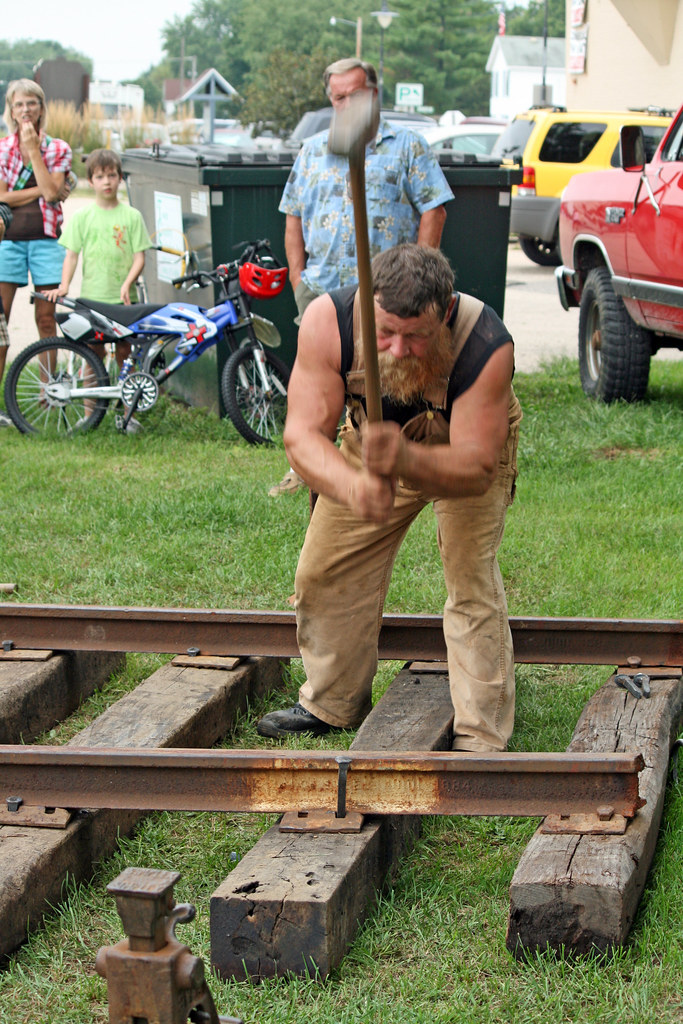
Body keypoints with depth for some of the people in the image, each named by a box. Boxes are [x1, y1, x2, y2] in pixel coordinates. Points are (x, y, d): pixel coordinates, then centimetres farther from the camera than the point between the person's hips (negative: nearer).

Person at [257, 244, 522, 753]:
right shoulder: (328, 320, -36)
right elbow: (302, 433, -37)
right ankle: (332, 705, 28)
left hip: (470, 444, -3)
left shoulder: (487, 347, -41)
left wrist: (404, 459, -60)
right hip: (373, 440, 3)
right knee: (324, 573, 6)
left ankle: (482, 737, -10)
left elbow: (475, 467, -39)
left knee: (472, 577, -19)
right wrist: (351, 484, -58)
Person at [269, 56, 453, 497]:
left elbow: (433, 211, -1)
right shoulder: (313, 151, 15)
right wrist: (297, 276, 7)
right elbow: (294, 217, 16)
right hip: (321, 288, 3)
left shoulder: (407, 147, 4)